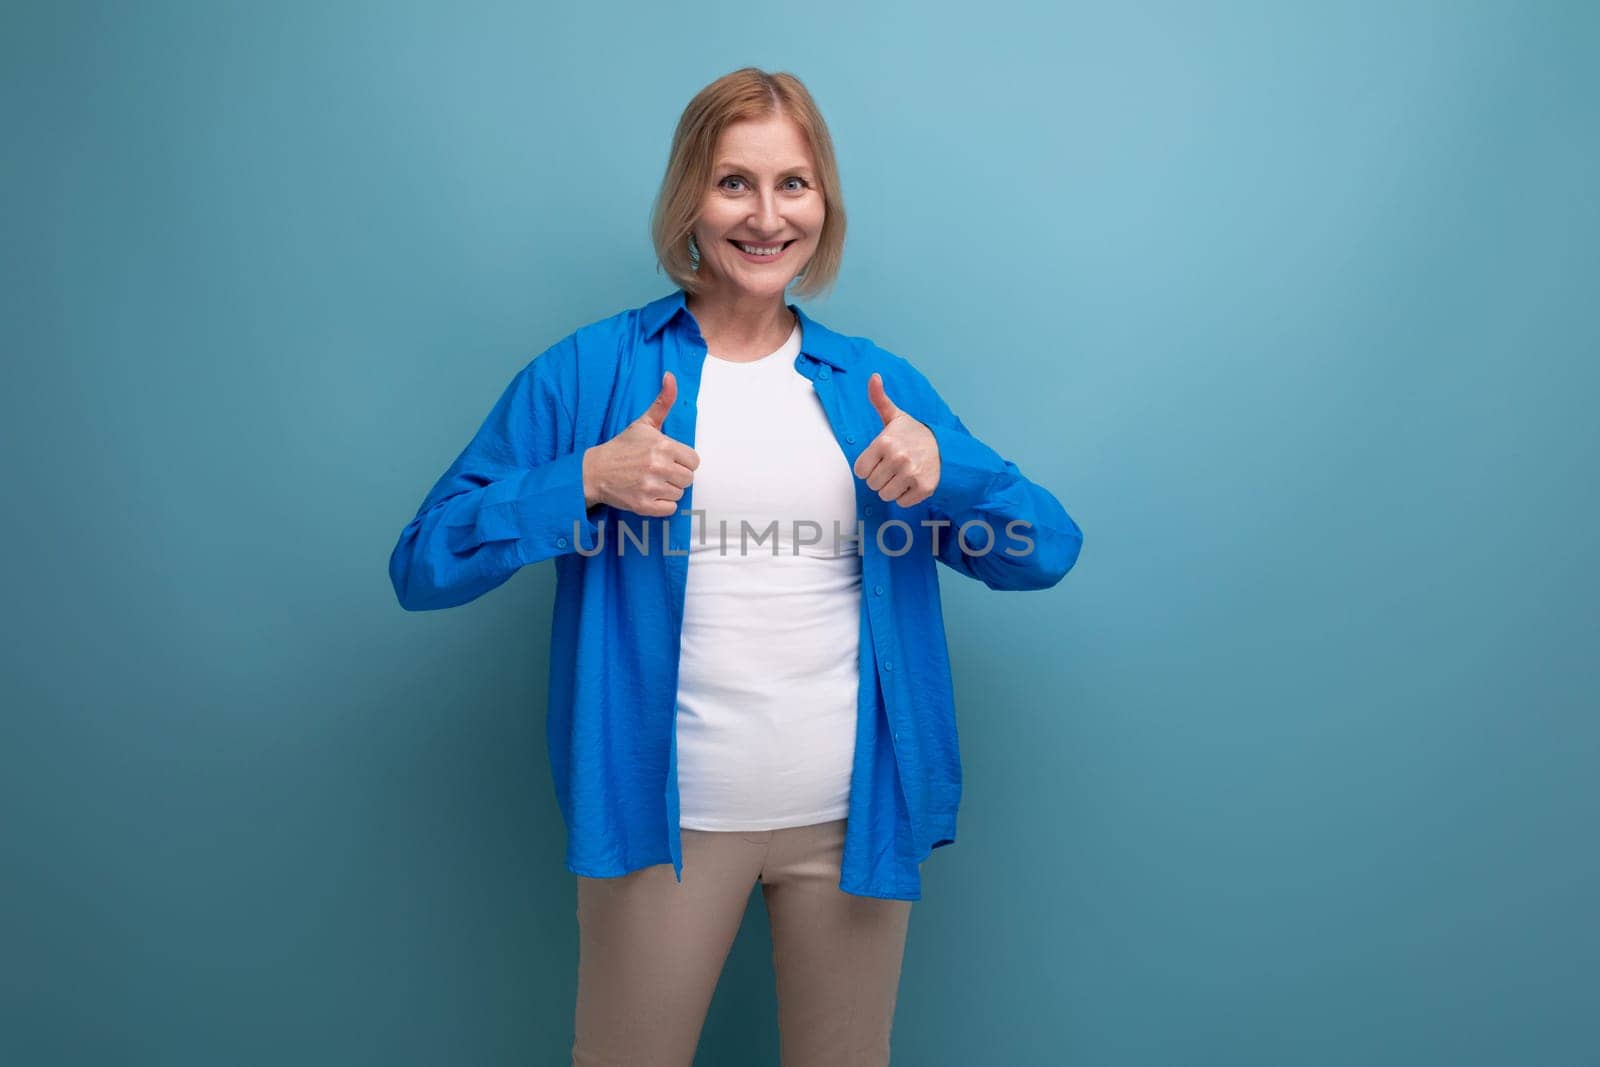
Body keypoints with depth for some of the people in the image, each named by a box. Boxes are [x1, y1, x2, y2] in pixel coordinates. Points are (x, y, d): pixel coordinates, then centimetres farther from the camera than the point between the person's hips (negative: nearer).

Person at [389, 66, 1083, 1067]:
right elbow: (423, 566, -5)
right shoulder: (591, 370, -2)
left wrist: (945, 470, -14)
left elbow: (1047, 553, 5)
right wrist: (584, 481, -18)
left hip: (855, 814, 3)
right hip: (666, 818, -2)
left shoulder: (880, 383, 5)